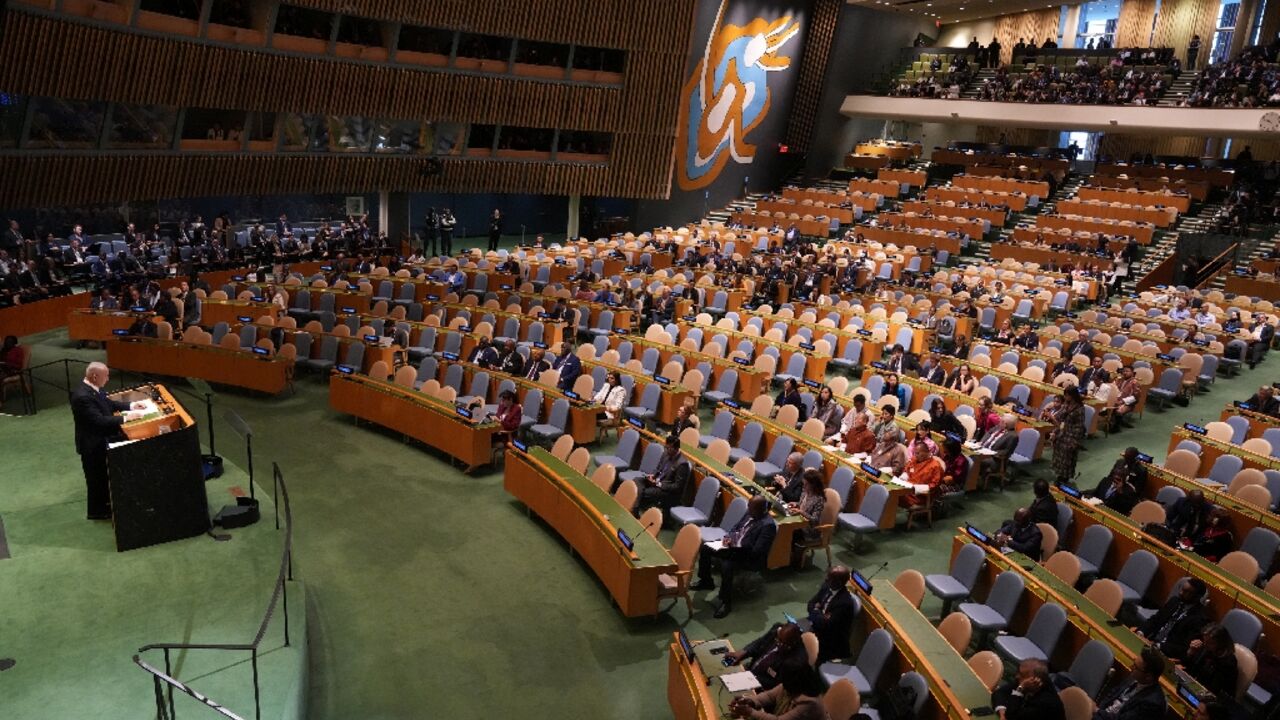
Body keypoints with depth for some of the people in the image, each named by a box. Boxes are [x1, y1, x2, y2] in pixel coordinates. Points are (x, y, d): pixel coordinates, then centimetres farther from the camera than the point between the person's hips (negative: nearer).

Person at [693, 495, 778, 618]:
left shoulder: (768, 525, -22)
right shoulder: (750, 514, 4)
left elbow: (756, 552, -24)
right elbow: (736, 528, 18)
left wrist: (734, 547, -25)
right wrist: (729, 537, -3)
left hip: (749, 557, -9)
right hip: (733, 547, 9)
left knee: (726, 565, -35)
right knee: (704, 547, 2)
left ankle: (726, 602, -17)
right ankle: (706, 581, 20)